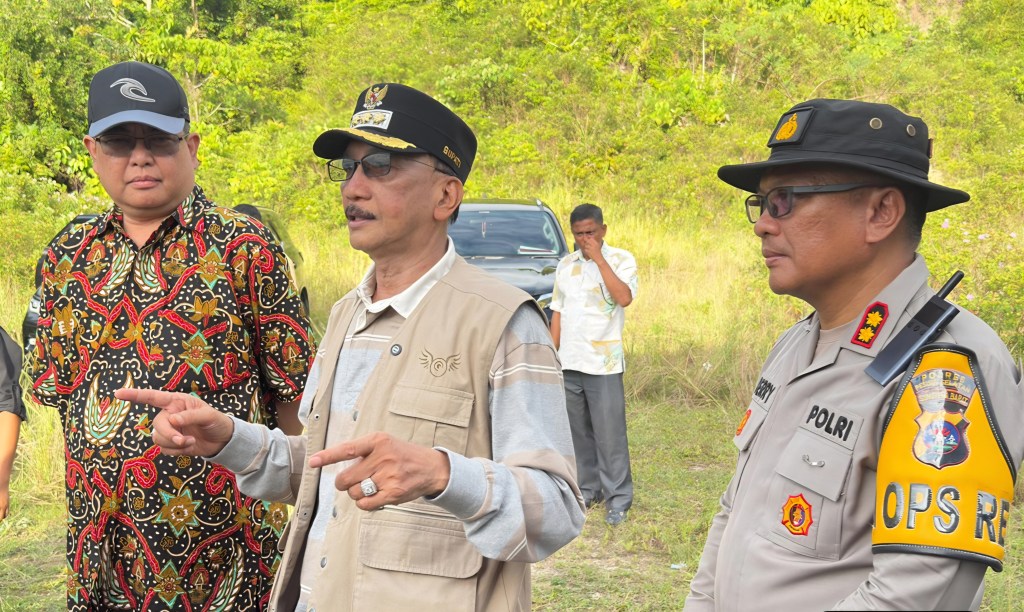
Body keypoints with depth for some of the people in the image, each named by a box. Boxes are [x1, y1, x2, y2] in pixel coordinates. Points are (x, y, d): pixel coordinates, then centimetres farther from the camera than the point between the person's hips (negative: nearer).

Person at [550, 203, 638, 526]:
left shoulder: (620, 260, -3)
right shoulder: (566, 265, 12)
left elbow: (624, 298, -20)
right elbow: (558, 312, 15)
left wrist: (598, 258, -18)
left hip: (603, 363, -5)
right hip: (568, 362, 5)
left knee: (609, 434, -4)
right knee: (578, 432, 9)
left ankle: (618, 498, 1)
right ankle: (587, 489, 20)